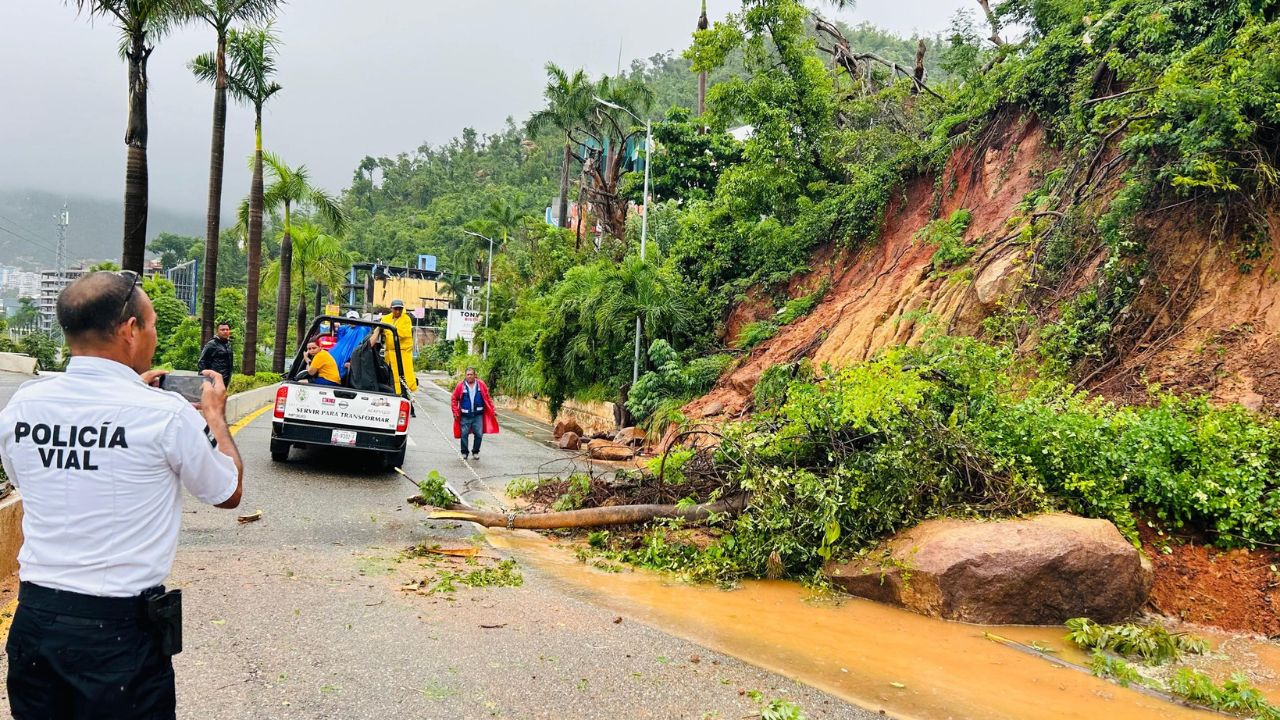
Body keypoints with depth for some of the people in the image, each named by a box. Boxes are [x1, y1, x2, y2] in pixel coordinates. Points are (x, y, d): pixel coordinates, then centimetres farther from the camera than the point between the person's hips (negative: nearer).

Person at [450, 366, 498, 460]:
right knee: (464, 434, 3)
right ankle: (464, 453, 18)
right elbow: (454, 399, 3)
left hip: (478, 415, 1)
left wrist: (493, 410, 3)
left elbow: (488, 399, 7)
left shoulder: (481, 385, 0)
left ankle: (475, 452, 18)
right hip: (465, 416, -1)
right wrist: (455, 412, -5)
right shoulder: (460, 386, -4)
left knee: (479, 434, 0)